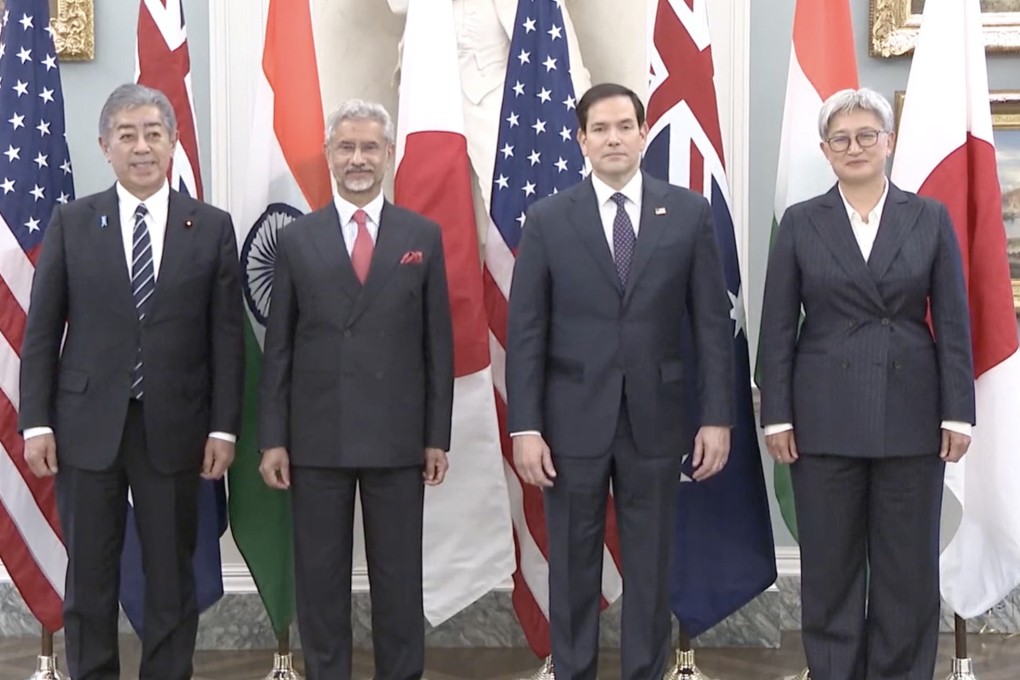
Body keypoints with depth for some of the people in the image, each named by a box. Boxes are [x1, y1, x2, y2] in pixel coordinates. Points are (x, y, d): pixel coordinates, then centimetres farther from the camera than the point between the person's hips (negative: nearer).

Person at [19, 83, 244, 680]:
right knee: (90, 579, 9)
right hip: (88, 425, 1)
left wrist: (224, 428, -3)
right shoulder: (72, 223, 4)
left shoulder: (212, 227, 3)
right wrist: (36, 422, -2)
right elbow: (41, 331, 4)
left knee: (173, 580, 8)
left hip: (174, 429, 0)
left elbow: (227, 336, 2)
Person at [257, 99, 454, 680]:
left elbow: (438, 343, 4)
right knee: (321, 577, 8)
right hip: (317, 438, 0)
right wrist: (273, 440, 0)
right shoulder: (298, 239, 4)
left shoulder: (423, 236, 4)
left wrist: (437, 437, 1)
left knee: (399, 577, 7)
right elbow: (279, 347, 4)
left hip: (398, 437, 0)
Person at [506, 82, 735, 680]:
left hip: (655, 418, 1)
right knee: (573, 568, 9)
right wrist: (525, 428, -8)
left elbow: (713, 322, 2)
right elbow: (526, 332, -2)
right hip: (574, 419, 0)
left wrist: (718, 417, -3)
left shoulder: (689, 212, 2)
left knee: (651, 568, 10)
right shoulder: (549, 219, 0)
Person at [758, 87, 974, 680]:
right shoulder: (801, 223, 3)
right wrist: (777, 416, -3)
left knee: (908, 564, 7)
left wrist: (958, 412, -3)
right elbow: (777, 328, 2)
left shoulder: (931, 219, 4)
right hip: (825, 417, 0)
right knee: (830, 565, 7)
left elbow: (953, 324, 2)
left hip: (910, 414, 0)